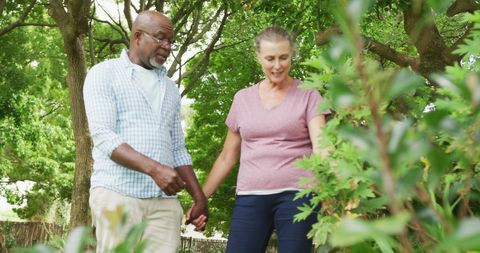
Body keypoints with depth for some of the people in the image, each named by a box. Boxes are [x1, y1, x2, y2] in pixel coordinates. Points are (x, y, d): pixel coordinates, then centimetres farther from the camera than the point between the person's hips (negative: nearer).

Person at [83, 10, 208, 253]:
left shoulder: (170, 88, 21)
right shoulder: (104, 74, 3)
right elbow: (103, 136, -10)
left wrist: (199, 196, 10)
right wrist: (154, 168, -22)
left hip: (164, 200, 5)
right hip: (117, 194, -4)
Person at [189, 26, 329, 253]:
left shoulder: (307, 95, 3)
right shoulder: (243, 99, 12)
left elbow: (320, 144, -9)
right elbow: (227, 157, 18)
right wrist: (201, 198, 16)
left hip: (296, 194, -2)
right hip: (250, 197, 3)